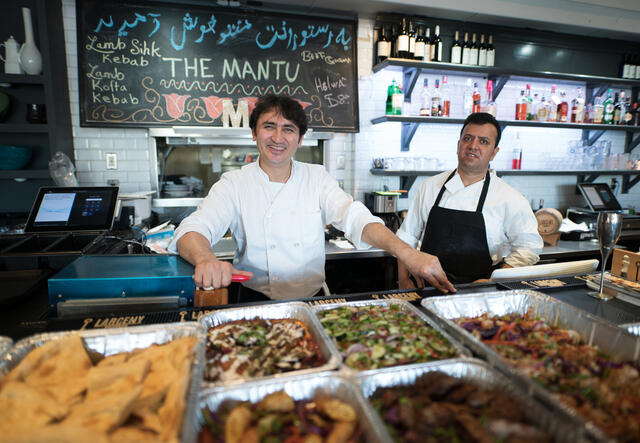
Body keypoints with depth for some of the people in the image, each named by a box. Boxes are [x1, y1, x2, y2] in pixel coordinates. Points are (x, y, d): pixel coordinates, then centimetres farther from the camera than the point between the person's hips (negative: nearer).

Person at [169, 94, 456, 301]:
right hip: (256, 302, -1)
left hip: (313, 300, 2)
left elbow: (355, 219, -10)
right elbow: (194, 230, -13)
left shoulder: (317, 177, 3)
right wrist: (205, 259, -39)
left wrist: (408, 254, -28)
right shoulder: (234, 184, -1)